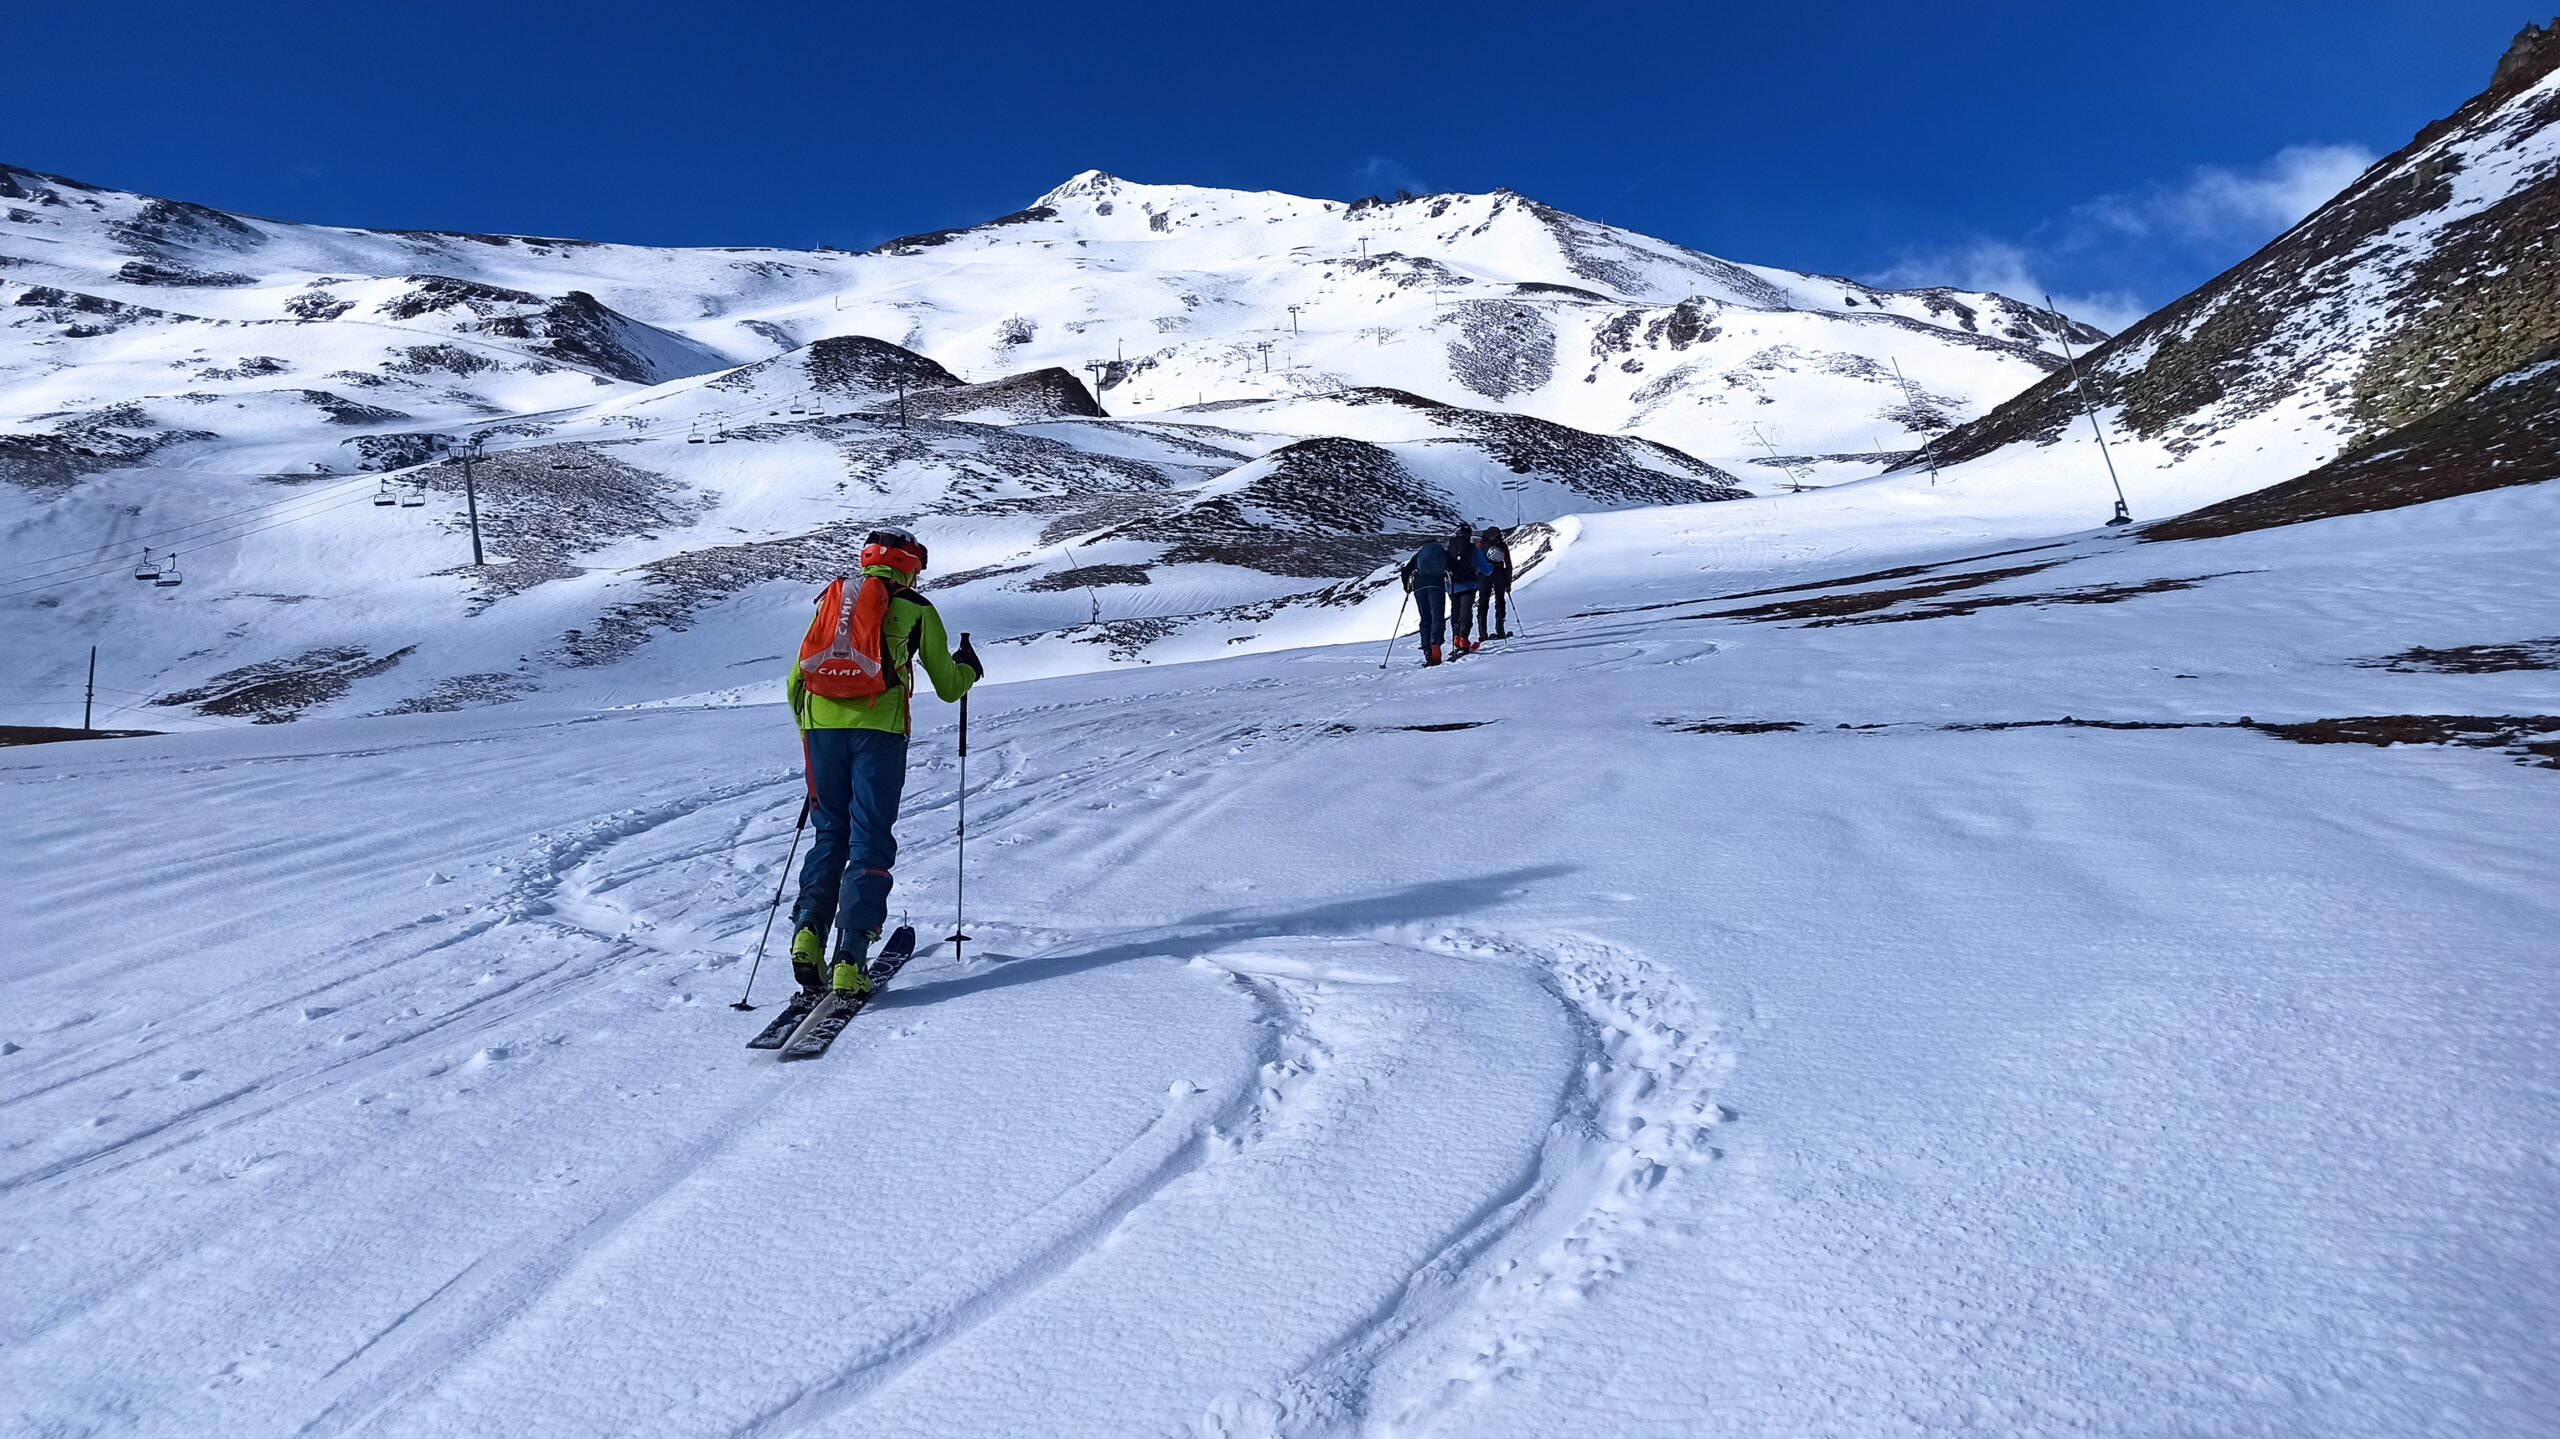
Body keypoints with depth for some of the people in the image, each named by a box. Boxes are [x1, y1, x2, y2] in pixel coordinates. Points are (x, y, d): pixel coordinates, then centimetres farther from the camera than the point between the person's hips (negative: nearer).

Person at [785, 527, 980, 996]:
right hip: (878, 729, -3)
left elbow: (796, 682, 21)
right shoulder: (917, 609, 11)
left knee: (830, 833, 17)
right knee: (870, 842, 1)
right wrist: (969, 668, 35)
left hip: (823, 725, 4)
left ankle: (809, 930, -1)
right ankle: (850, 961, -6)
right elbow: (948, 688, 13)